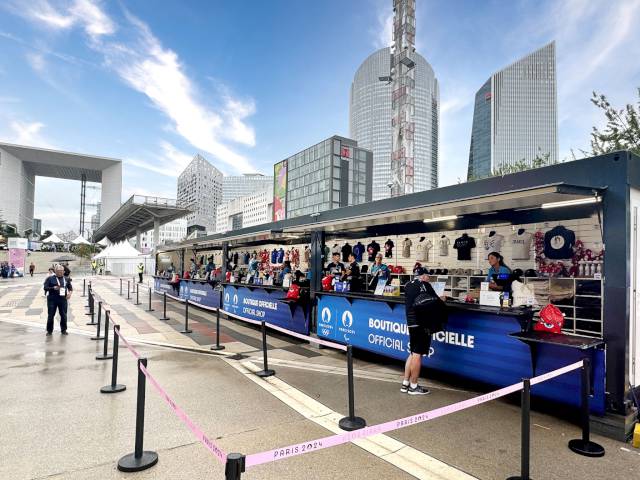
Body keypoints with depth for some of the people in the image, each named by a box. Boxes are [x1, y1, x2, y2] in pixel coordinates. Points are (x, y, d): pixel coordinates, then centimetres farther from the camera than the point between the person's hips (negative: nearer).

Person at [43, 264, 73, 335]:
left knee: (63, 315, 5)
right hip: (52, 299, -2)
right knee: (50, 315, 3)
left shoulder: (66, 279, 10)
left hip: (63, 299, 2)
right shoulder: (50, 279, 2)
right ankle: (49, 330, 16)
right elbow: (45, 287, -3)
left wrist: (70, 292, -2)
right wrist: (53, 288, -19)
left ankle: (63, 330, 18)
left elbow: (70, 287, 18)